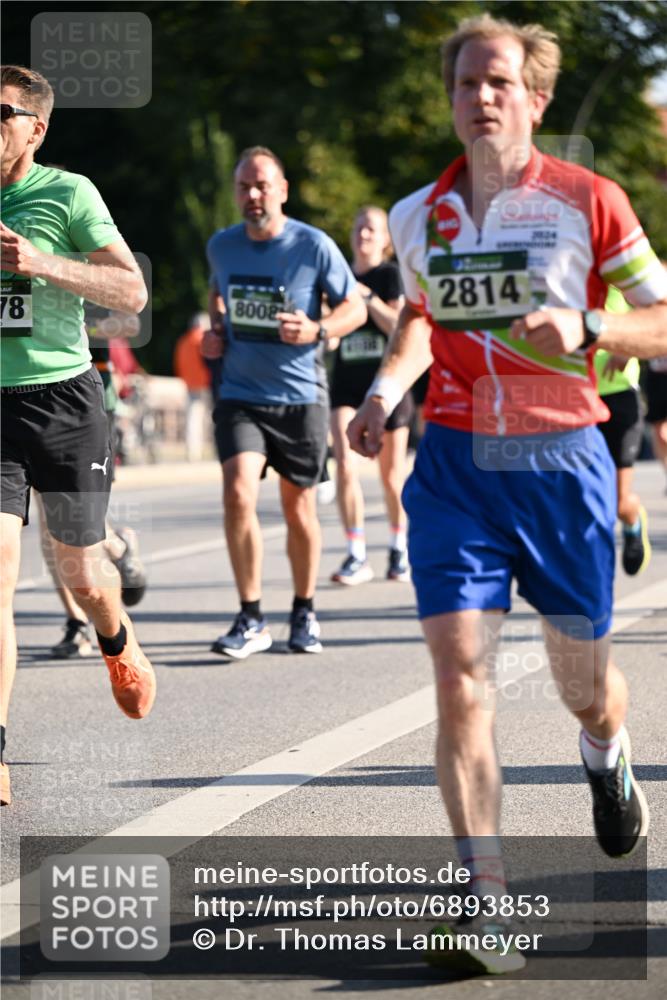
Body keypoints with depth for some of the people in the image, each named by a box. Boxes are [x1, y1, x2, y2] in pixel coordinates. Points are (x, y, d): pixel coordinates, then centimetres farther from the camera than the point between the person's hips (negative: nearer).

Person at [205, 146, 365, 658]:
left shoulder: (314, 246, -8)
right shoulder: (221, 245, 3)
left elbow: (356, 308, -1)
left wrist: (317, 331, -20)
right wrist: (215, 329, 6)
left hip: (301, 397, -2)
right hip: (240, 395, 2)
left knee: (299, 508, 8)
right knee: (239, 493, -18)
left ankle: (305, 612, 28)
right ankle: (251, 619, -10)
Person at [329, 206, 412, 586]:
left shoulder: (390, 274, -3)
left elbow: (400, 326, -15)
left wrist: (366, 297, -19)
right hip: (347, 383, 3)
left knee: (392, 474, 7)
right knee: (345, 465, -15)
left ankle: (399, 549, 28)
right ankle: (357, 556, -10)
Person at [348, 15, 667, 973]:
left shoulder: (588, 201, -4)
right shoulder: (417, 216, 6)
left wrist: (585, 328, -19)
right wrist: (385, 388, 6)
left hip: (561, 461, -2)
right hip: (455, 462, 2)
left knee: (583, 684, 9)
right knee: (460, 677, -13)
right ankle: (486, 901, -11)